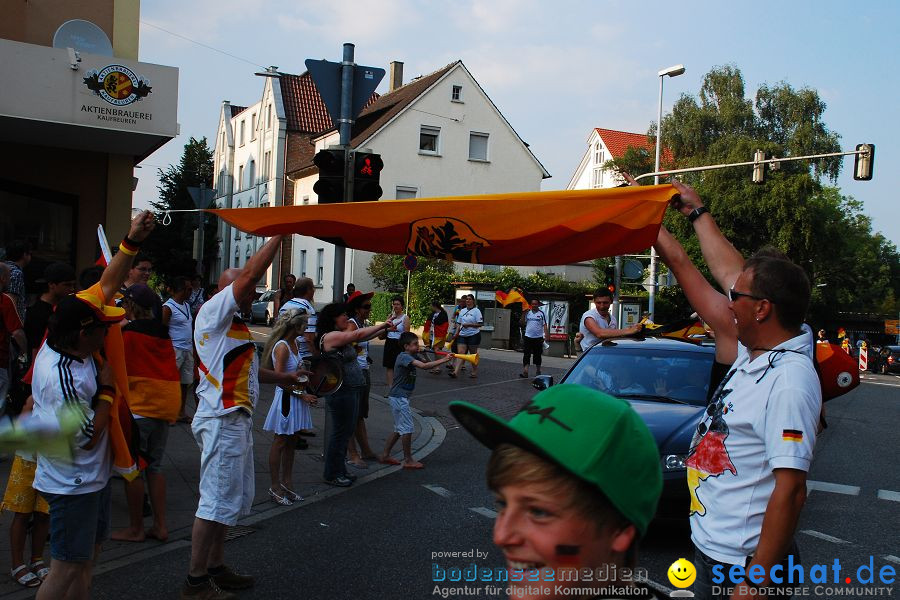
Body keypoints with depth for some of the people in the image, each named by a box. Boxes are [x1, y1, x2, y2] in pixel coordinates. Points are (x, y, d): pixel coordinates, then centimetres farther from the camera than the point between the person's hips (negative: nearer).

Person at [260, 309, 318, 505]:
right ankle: (275, 487, 12)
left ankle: (287, 483, 25)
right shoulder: (282, 347, -20)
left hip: (296, 396, 9)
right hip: (286, 398, -9)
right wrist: (302, 395, -19)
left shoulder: (294, 343, 7)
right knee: (280, 442, 1)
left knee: (291, 442, 15)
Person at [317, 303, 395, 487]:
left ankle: (339, 470, 29)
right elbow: (359, 335, -22)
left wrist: (385, 329, 7)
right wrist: (382, 326, -14)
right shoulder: (330, 336, -17)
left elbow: (362, 337, 16)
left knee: (346, 430, 17)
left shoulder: (341, 336, 13)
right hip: (341, 391, -10)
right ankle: (332, 474, 12)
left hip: (351, 389, 10)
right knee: (340, 432, 0)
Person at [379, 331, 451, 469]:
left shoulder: (411, 357, 12)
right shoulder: (404, 357, -18)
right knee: (407, 428, -5)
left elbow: (427, 365, 6)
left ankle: (385, 456, 23)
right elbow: (423, 366, -30)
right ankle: (408, 461, 3)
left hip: (401, 397, 10)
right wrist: (443, 360, -30)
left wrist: (443, 359, -9)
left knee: (399, 429, 16)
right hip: (399, 397, -10)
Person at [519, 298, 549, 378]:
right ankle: (525, 372, -7)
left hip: (538, 337, -1)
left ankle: (538, 371, 21)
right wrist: (523, 314, -6)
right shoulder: (528, 313, 7)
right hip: (528, 336, 1)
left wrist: (546, 336, -10)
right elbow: (522, 323, 5)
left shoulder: (541, 313, 1)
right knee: (526, 355, -4)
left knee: (537, 355, 8)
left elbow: (545, 325, -1)